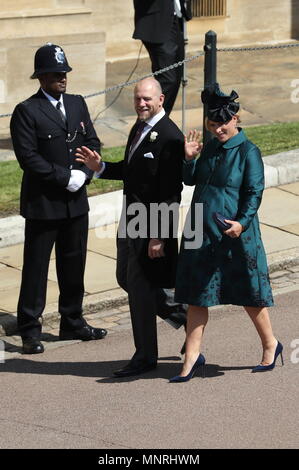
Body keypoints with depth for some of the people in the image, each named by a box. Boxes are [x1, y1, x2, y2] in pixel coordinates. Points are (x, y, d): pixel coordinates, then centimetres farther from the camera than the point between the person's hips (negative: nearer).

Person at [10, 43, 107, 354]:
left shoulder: (77, 104, 10)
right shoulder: (26, 111, -10)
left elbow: (92, 142, 10)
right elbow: (28, 156, -16)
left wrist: (83, 173, -8)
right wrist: (65, 177, -18)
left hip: (76, 201, 6)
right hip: (42, 203, -6)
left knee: (74, 265, 14)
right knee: (36, 268, 0)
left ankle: (72, 323, 27)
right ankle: (30, 331, 7)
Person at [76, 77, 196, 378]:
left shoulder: (170, 137, -19)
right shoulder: (139, 128, 10)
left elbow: (171, 193, -21)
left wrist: (159, 236, -22)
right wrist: (100, 167, 5)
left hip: (153, 224, -9)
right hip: (132, 220, 9)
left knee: (140, 286, -2)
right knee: (126, 278, 17)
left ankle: (145, 357, 10)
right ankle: (177, 313, 36)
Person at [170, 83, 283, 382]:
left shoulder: (248, 151, -9)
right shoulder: (211, 148, 11)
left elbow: (255, 192, -13)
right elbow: (191, 180, 16)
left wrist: (242, 222, -26)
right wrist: (189, 158, -3)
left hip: (235, 235, -6)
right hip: (202, 234, 6)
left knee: (249, 294, 7)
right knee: (196, 296, 4)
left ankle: (270, 346, 27)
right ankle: (192, 356, 9)